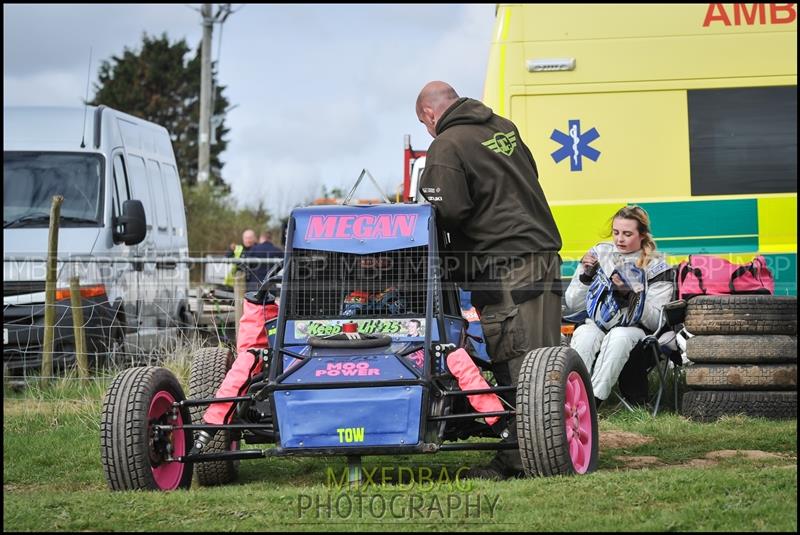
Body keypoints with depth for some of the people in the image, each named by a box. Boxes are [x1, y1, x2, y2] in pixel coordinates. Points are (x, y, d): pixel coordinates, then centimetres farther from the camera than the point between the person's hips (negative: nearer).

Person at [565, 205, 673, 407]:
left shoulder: (656, 268, 4)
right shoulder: (599, 254, 13)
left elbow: (656, 321, -6)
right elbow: (572, 304, 13)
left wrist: (630, 294, -18)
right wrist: (586, 276, -3)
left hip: (635, 330, -2)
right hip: (596, 324, 2)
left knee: (619, 336, -37)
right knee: (584, 335, -34)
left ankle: (593, 398, -48)